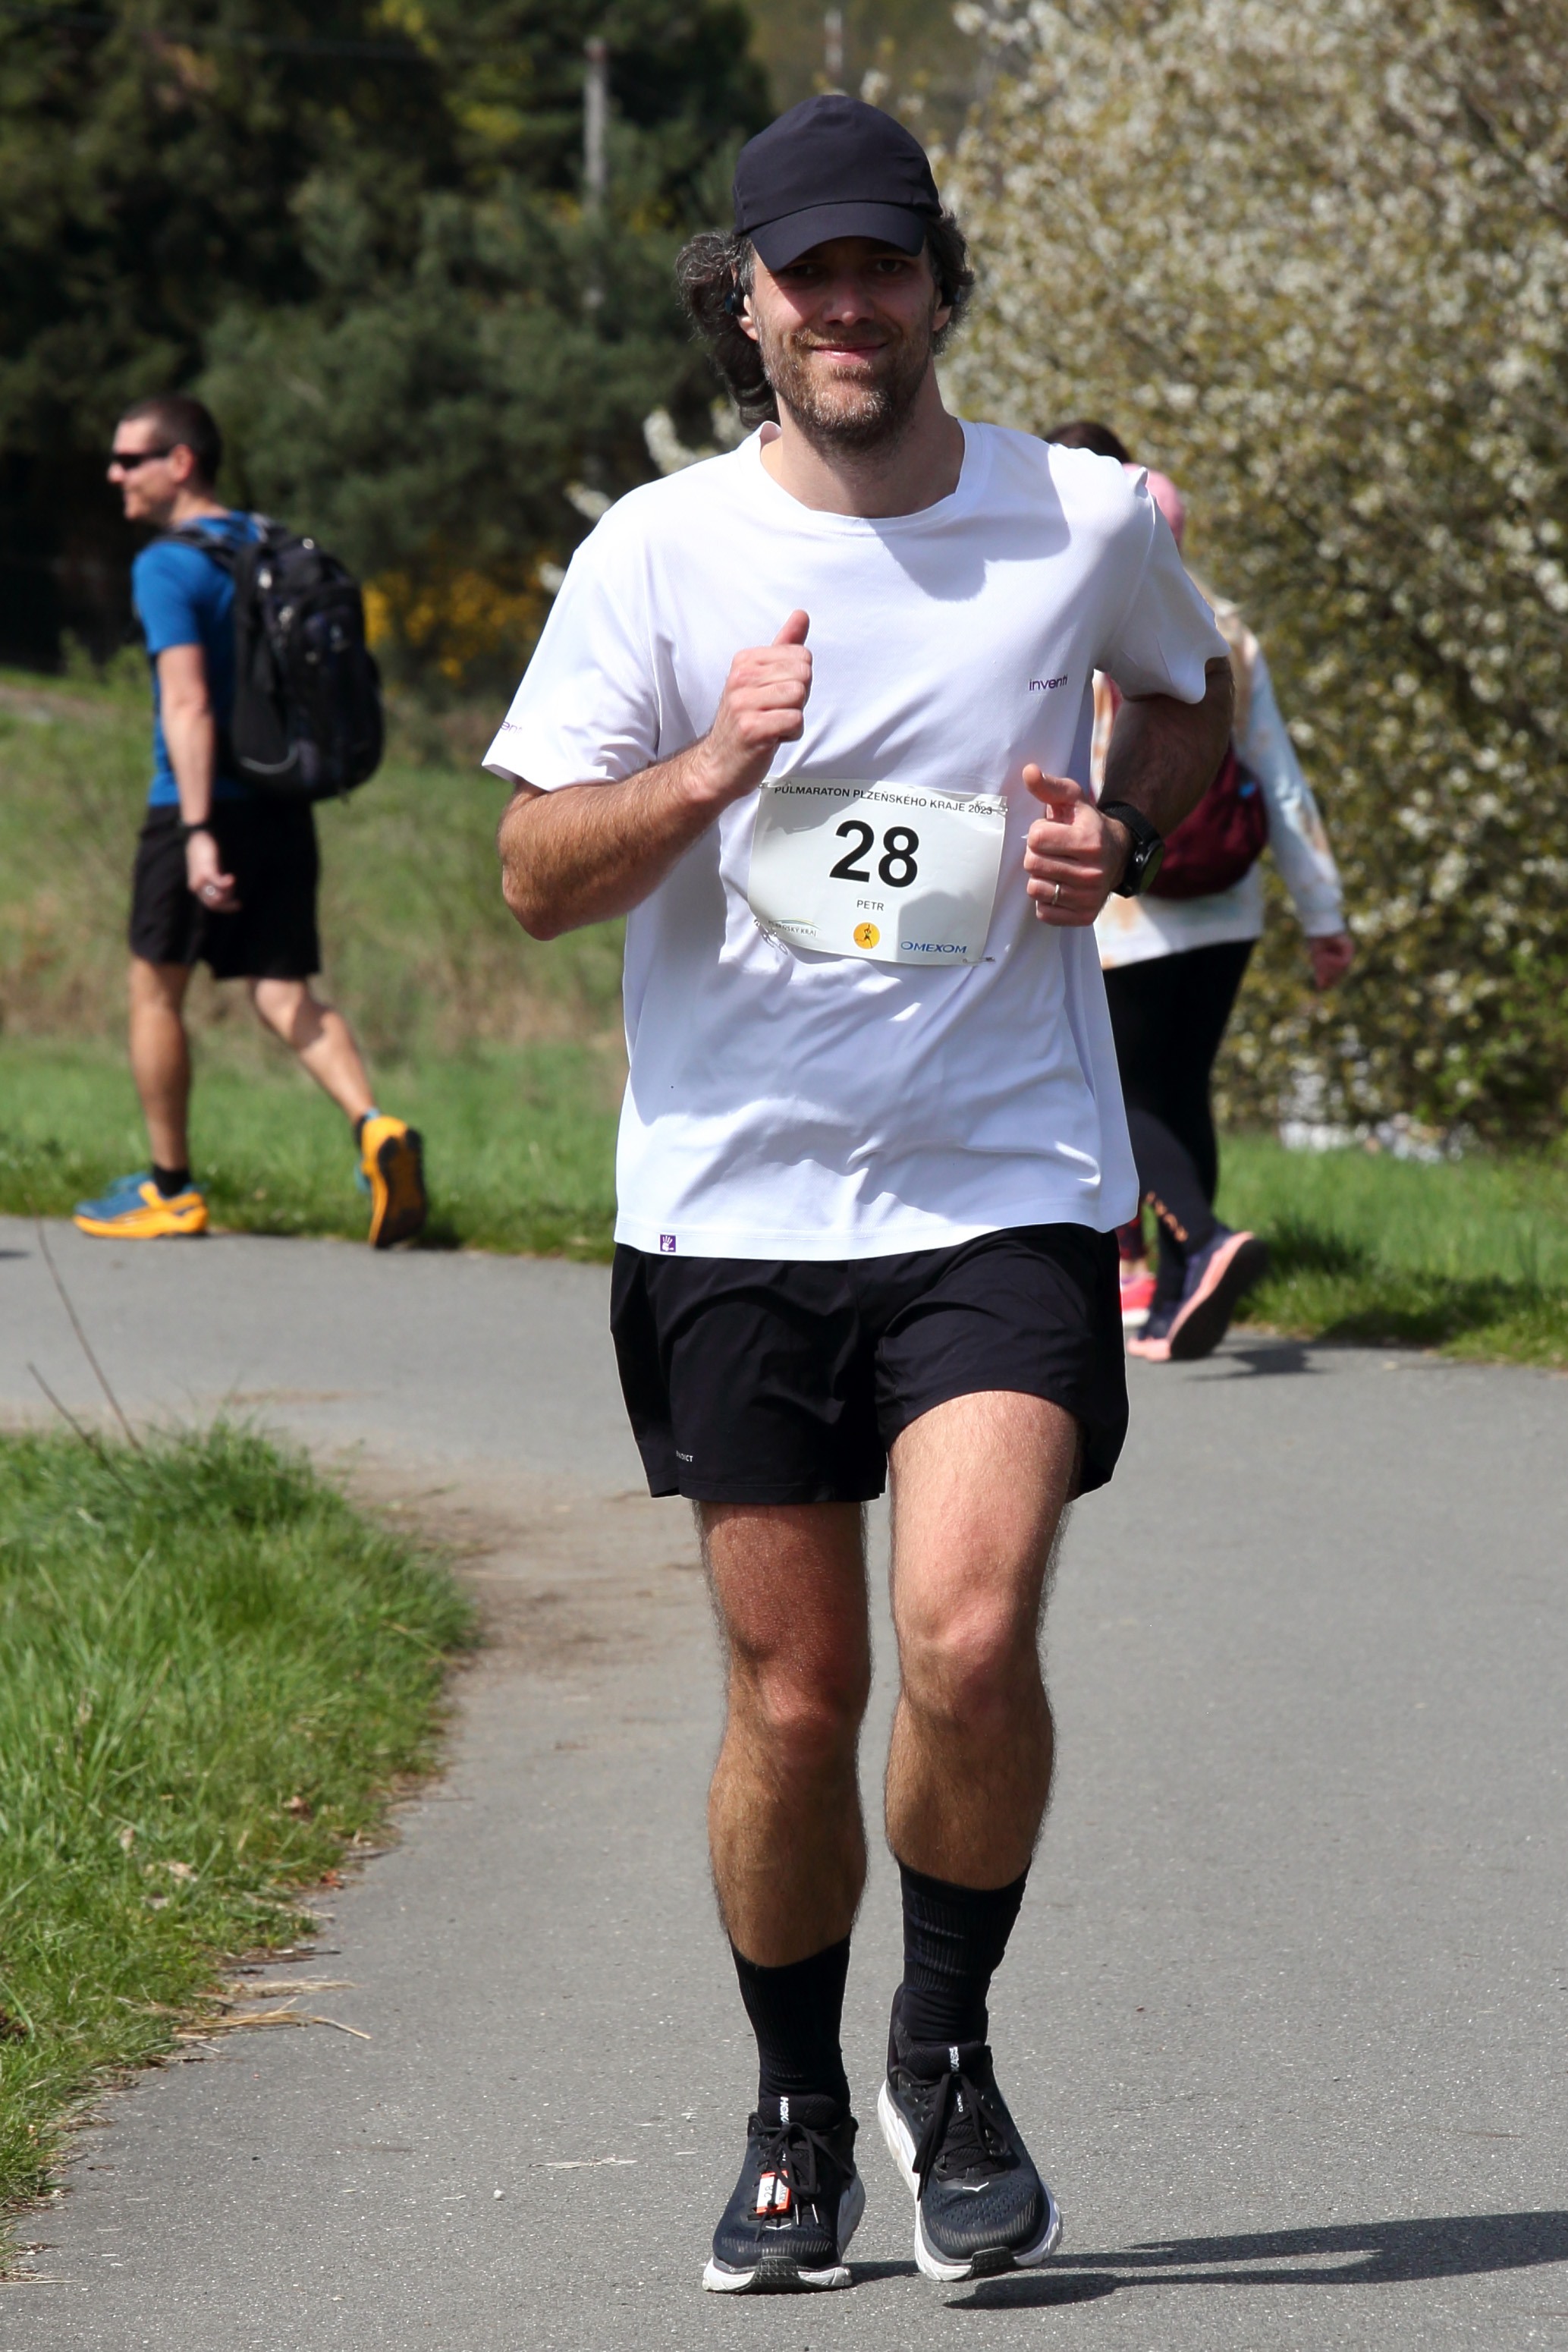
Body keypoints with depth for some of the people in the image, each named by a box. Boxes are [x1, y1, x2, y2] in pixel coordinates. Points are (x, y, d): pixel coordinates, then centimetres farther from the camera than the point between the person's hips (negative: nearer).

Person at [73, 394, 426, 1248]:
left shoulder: (167, 567, -12)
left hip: (200, 805, -7)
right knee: (284, 993, 5)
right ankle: (376, 1130, -18)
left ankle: (170, 1189, 15)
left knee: (155, 988, 8)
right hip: (283, 807, 7)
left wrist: (197, 832, -25)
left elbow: (188, 705, -21)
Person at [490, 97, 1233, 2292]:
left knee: (970, 1640, -19)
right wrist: (716, 768, -20)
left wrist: (1118, 830, 2)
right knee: (792, 1696, 4)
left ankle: (950, 2055, 6)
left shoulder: (1087, 521, 1)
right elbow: (536, 875, -1)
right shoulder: (659, 552, -2)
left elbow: (1190, 688, 23)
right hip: (734, 1200, 1)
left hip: (1009, 1185, -1)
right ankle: (797, 2118, 25)